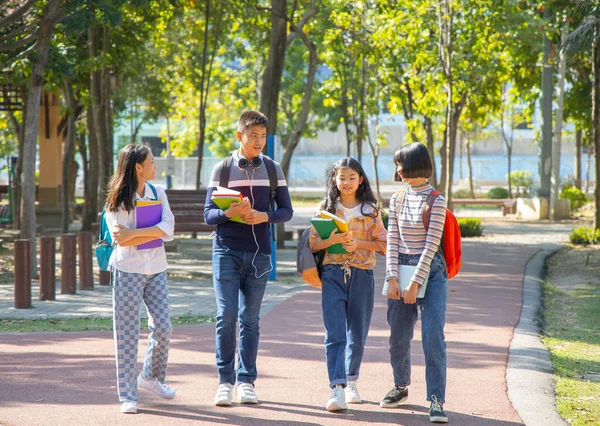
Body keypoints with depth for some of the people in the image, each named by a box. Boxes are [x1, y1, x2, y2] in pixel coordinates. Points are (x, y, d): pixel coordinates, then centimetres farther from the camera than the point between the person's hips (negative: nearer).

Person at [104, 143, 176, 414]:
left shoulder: (157, 193, 7)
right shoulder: (117, 201, -6)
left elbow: (168, 229, -7)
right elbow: (121, 240, -15)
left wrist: (134, 234, -17)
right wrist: (153, 233, -14)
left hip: (155, 269, 4)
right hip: (128, 270, -4)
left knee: (163, 327, 1)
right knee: (127, 333, -2)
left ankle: (151, 377, 26)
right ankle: (127, 396, 3)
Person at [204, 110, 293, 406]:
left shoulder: (272, 169, 6)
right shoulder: (222, 169, 2)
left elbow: (286, 210, 7)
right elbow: (208, 214, 1)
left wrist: (265, 216, -14)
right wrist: (228, 213, -21)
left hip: (258, 254, 2)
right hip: (227, 251, -1)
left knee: (250, 320, 5)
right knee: (226, 315, -8)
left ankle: (246, 381, 9)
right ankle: (225, 381, -2)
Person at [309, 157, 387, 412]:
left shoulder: (370, 210, 4)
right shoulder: (326, 208, 5)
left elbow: (383, 245, 2)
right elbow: (313, 244, 2)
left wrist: (359, 243, -13)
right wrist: (332, 240, -17)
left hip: (362, 276, 1)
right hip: (333, 275, -1)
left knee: (357, 334, 11)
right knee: (334, 334, -11)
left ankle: (351, 382, 31)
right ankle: (337, 389, -18)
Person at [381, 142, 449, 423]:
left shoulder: (436, 201, -7)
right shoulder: (397, 200, 10)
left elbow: (431, 244, -12)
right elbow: (392, 241, 6)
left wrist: (415, 283, -16)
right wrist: (391, 278, -6)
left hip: (430, 271, -5)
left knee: (433, 335, -13)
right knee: (398, 335, 10)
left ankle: (437, 401, -15)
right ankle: (401, 387, 32)